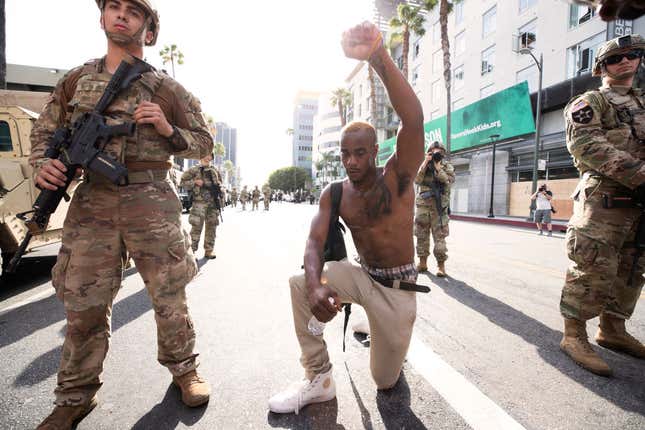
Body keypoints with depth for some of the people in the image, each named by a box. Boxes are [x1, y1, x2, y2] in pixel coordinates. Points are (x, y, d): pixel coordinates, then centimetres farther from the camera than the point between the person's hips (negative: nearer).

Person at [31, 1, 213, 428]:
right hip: (92, 202, 3)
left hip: (152, 201, -2)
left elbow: (204, 143, 10)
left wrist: (168, 130, -8)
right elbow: (44, 130, 21)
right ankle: (76, 396, 27)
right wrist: (43, 164, 0)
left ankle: (184, 368, 26)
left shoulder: (166, 88, 8)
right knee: (84, 303, 7)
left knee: (170, 296, 4)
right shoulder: (76, 80, 16)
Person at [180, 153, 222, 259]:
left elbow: (219, 182, 27)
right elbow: (183, 182, 2)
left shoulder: (215, 170, 16)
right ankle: (192, 250, 1)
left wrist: (219, 186, 6)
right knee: (197, 227, -6)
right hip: (199, 202, -4)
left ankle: (209, 250, 14)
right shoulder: (194, 170, 3)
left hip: (213, 202, 4)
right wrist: (195, 182, -11)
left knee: (211, 227, 6)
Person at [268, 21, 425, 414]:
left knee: (386, 381, 5)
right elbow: (315, 242, -17)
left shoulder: (397, 178, -16)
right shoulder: (334, 195, -6)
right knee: (300, 283, -22)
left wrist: (379, 57, -44)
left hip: (399, 288, -2)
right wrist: (315, 284, -40)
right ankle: (319, 379, -5)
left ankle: (391, 337, 41)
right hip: (362, 277, 3)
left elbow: (414, 120, -33)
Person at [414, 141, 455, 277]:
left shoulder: (447, 166, 8)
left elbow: (448, 180, -10)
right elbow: (417, 180, -4)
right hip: (423, 205, 2)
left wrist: (438, 166, -11)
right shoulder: (423, 165, 12)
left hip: (439, 206, -2)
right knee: (421, 235, 6)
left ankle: (441, 264, 1)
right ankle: (422, 262, 16)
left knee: (440, 236, -5)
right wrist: (425, 162, -7)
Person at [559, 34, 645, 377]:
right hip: (603, 201, -7)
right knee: (592, 271, -10)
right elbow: (587, 145, -14)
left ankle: (612, 330, 25)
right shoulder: (590, 102, 2)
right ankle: (574, 336, -1)